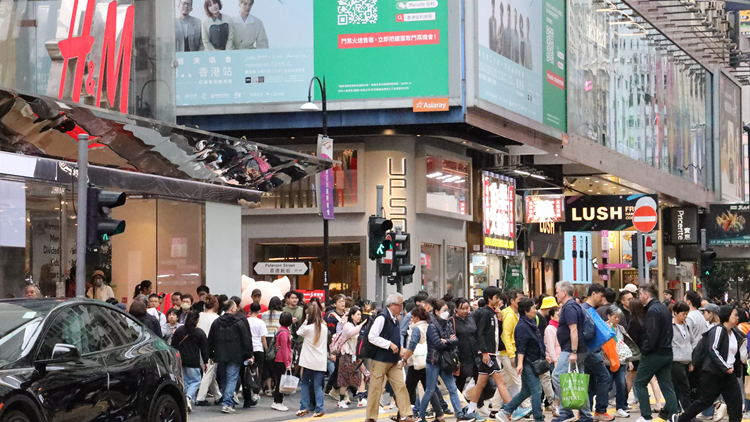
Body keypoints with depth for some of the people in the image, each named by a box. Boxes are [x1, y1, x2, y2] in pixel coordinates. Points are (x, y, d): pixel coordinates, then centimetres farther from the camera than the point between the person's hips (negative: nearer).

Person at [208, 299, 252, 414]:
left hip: (220, 357, 5)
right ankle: (227, 404, -14)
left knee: (223, 380, 15)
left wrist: (211, 355, 20)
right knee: (232, 380, -5)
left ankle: (226, 402, 21)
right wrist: (249, 355, -1)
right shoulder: (239, 322, -6)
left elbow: (210, 341, 13)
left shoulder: (216, 323, 9)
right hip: (235, 357, -5)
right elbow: (246, 340, -6)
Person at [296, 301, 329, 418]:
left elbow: (299, 332, 7)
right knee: (318, 386, 2)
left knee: (305, 383, 14)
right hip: (320, 362, 3)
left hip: (309, 361, -3)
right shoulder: (324, 328, 2)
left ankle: (304, 407, 11)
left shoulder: (308, 328, -11)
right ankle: (319, 409, -6)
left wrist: (306, 321, 4)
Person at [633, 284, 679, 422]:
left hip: (654, 354, -9)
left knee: (639, 383, 3)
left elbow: (651, 335, -24)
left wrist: (644, 350, -13)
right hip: (667, 353, 9)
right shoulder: (664, 308, 14)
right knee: (667, 386, 9)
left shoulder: (652, 310, -16)